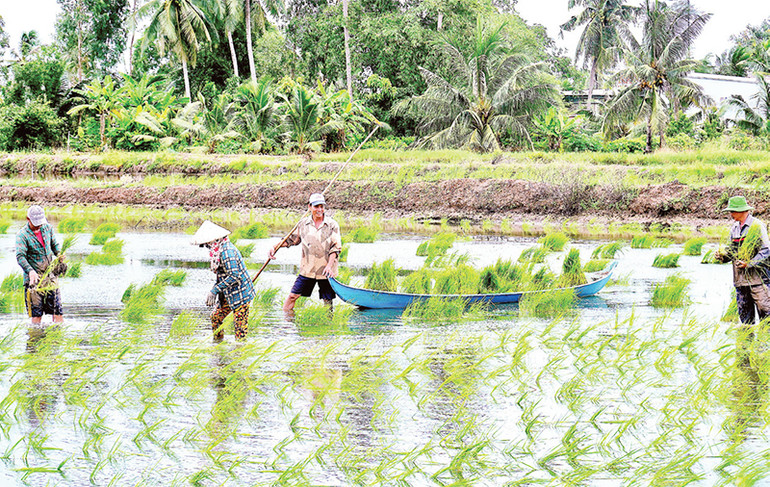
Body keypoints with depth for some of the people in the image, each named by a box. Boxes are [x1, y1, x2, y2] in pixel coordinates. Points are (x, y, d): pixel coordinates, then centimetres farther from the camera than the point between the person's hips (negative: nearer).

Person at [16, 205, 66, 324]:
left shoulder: (47, 228, 7)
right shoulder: (22, 235, -10)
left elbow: (54, 244, 22)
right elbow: (20, 256, -20)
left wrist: (59, 254, -1)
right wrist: (30, 271, -36)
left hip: (50, 274, 4)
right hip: (34, 277, -4)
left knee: (57, 309, 3)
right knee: (36, 313, -4)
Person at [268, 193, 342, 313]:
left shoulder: (332, 225, -3)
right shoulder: (303, 224, 4)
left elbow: (336, 248, -6)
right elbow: (291, 239, 16)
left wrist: (329, 265, -18)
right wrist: (275, 247, 4)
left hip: (326, 270, -2)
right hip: (307, 270, 2)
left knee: (328, 300, 3)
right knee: (293, 296, -1)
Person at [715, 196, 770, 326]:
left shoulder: (758, 226, -8)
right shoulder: (734, 228, 14)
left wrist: (749, 263, -22)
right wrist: (723, 256, 1)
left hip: (756, 277, -7)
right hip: (740, 279, 7)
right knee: (744, 313, 9)